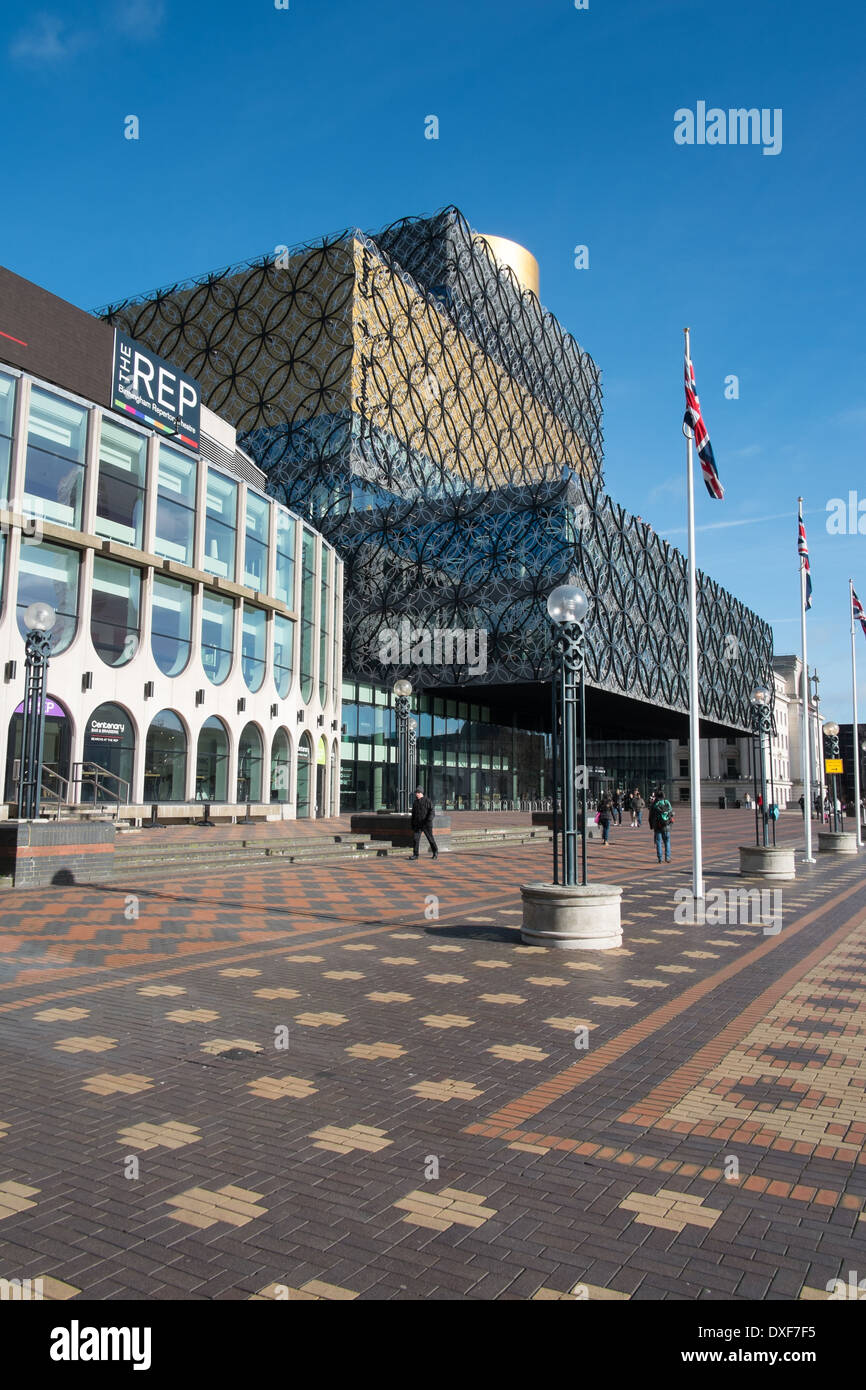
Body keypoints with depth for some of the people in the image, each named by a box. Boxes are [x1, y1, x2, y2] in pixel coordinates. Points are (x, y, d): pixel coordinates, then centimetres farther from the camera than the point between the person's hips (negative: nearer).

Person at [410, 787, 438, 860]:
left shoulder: (427, 801, -6)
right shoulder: (415, 802, 11)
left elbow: (432, 812, -12)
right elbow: (413, 814, 18)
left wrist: (429, 820, -29)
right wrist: (412, 826, 16)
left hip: (426, 824, -4)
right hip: (417, 825, 4)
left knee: (430, 839, 6)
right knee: (415, 839, -8)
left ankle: (435, 852, 25)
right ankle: (415, 855, -4)